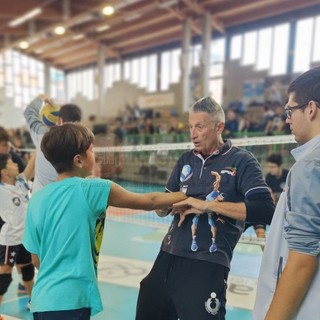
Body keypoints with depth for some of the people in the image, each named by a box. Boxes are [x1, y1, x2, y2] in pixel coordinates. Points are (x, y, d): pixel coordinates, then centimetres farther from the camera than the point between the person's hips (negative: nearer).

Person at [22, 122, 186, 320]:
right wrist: (188, 196, 9)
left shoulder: (37, 199, 0)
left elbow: (37, 260, 8)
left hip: (42, 300, 6)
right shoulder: (92, 189, -13)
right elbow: (150, 202, -5)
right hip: (69, 302, -6)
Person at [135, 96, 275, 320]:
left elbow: (265, 210, -17)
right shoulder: (186, 160, 12)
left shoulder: (241, 161, -5)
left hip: (207, 267, -6)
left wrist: (209, 205, -20)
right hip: (167, 259, 7)